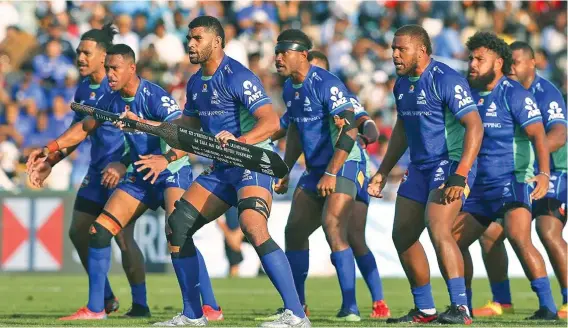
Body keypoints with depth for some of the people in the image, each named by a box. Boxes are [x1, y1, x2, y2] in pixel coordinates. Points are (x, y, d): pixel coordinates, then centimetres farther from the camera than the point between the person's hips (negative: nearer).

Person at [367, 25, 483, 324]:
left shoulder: (446, 81, -17)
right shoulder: (402, 84, 10)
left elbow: (474, 126, -21)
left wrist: (460, 175, -28)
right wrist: (383, 172, 23)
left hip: (451, 163, -9)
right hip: (420, 167, 9)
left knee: (438, 230, -25)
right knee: (403, 236, 8)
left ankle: (460, 308, -25)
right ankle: (424, 310, 19)